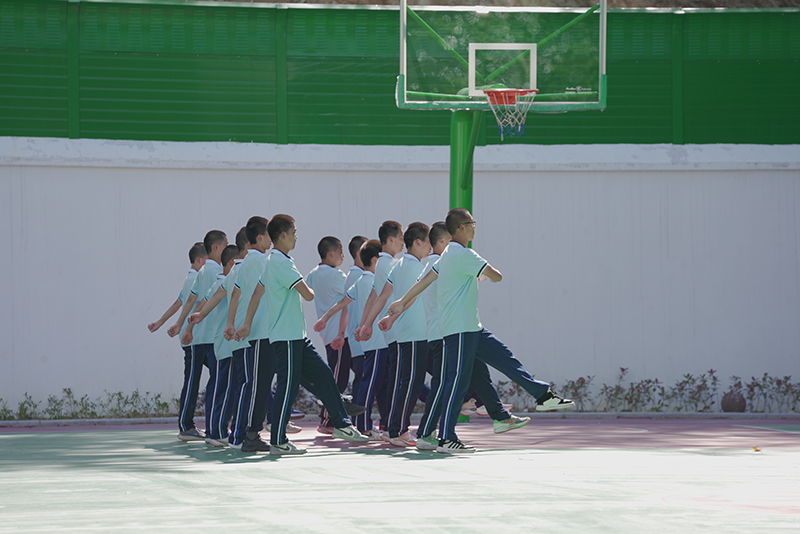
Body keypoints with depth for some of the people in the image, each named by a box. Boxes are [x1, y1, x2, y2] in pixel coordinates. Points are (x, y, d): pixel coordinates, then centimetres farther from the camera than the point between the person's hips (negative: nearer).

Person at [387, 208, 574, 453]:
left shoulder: (448, 255, 15)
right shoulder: (463, 254, -16)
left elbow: (424, 281, 18)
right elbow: (496, 276, -17)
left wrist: (402, 303, 24)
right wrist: (484, 275, 7)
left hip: (471, 328, 10)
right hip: (459, 330, -10)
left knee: (505, 358, 12)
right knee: (458, 381, -9)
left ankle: (543, 395, 18)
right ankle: (446, 439, -8)